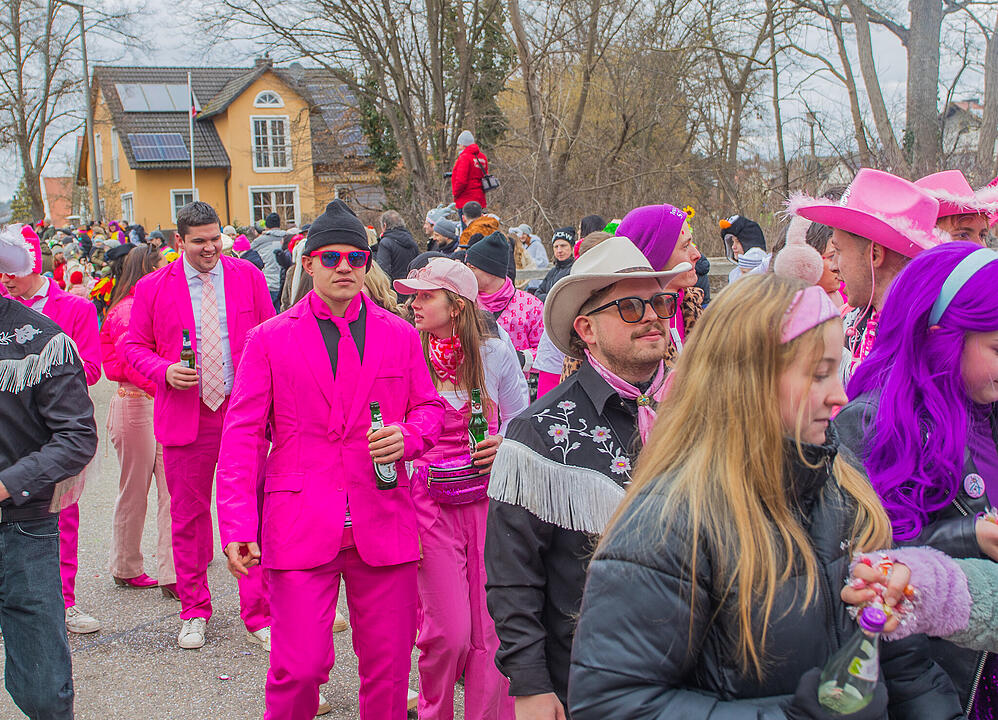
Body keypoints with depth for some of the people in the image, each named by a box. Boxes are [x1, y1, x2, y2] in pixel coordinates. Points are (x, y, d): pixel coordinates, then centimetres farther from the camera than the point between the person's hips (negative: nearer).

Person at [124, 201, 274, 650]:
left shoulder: (248, 277, 5)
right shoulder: (152, 288, 3)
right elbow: (135, 346, 8)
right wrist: (165, 372, -12)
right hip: (185, 416, 0)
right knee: (188, 518, 8)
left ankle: (259, 615, 10)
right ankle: (194, 612, 24)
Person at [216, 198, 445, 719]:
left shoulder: (400, 336, 10)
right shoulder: (270, 339, 5)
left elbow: (430, 407, 18)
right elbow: (242, 436, 3)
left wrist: (409, 435, -6)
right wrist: (237, 525, -8)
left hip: (383, 525, 2)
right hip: (300, 528, -2)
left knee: (388, 666, 7)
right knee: (298, 668, -5)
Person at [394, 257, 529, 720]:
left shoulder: (496, 354, 1)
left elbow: (520, 419, 12)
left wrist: (504, 444, -11)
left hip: (490, 499, 1)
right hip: (431, 503, -1)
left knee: (492, 627, 1)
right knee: (448, 630, -3)